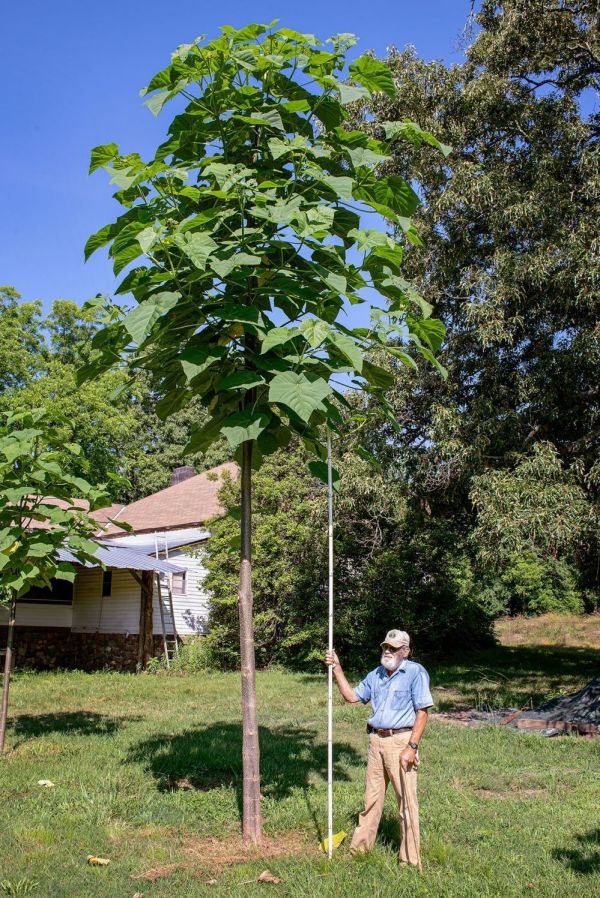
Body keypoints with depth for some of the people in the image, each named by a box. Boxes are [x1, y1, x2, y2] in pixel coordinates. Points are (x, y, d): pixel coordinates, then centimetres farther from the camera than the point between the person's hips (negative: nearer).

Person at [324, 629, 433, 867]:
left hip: (401, 741, -6)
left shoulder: (416, 672, -8)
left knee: (407, 800, 0)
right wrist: (337, 669, 9)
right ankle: (360, 846, 26)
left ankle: (410, 858, 10)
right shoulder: (376, 674, 13)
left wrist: (412, 747, -17)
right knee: (371, 796, 14)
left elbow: (422, 712, -11)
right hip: (376, 741, 6)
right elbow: (352, 696, 17)